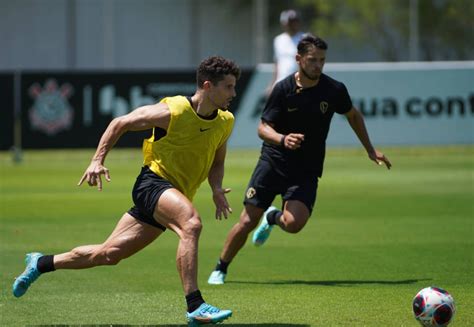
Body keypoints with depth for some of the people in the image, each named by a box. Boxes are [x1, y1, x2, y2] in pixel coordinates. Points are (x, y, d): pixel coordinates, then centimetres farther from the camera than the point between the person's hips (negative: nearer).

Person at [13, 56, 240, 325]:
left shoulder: (226, 121, 3)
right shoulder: (173, 112, -15)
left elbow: (217, 162, 18)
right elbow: (120, 123, -1)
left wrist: (217, 189, -2)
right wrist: (98, 160, -7)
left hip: (174, 196, 7)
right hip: (153, 182, -7)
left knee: (110, 254, 6)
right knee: (191, 223, -35)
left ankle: (41, 263, 25)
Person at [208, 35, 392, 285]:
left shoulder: (335, 90, -4)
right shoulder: (284, 89, -9)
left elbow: (353, 115, 16)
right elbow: (263, 128, -9)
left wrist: (370, 150, 19)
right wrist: (282, 139, -30)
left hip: (306, 171, 1)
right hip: (273, 161, -1)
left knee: (294, 223, -23)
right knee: (247, 222, -5)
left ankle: (273, 218, 16)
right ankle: (220, 269, 18)